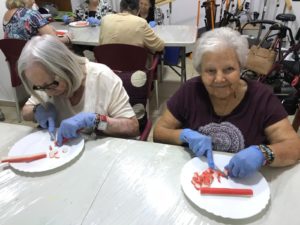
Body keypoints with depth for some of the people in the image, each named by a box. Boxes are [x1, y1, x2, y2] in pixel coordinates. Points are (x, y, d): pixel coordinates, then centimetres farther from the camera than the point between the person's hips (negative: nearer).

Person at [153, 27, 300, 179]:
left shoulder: (260, 97, -9)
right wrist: (185, 135, -22)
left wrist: (262, 154, -28)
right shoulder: (191, 91, -8)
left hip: (242, 183, 0)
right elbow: (159, 133, -3)